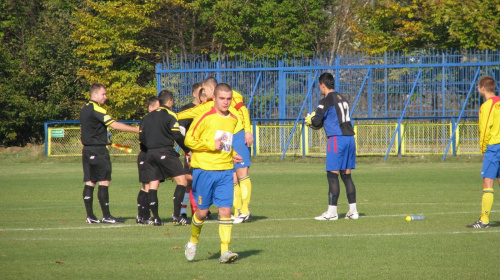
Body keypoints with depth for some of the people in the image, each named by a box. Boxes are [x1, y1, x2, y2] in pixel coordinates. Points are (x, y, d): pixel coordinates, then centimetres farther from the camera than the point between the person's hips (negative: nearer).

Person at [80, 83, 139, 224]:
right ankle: (106, 216, -8)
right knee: (104, 182, -6)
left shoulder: (84, 109, 13)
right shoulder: (96, 110, -14)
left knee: (89, 183, 7)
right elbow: (115, 125, -19)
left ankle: (90, 216, 6)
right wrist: (136, 129, -16)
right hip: (98, 150, -9)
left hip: (87, 150, 9)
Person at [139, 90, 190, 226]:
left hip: (150, 153, 6)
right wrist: (187, 150, 3)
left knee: (153, 185, 7)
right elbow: (177, 136, -9)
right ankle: (176, 215, -14)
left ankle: (156, 218, 1)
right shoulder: (170, 115, -3)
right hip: (166, 152, -6)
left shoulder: (148, 117, 15)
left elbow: (141, 137, 13)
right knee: (181, 181, -4)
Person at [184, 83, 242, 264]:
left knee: (225, 210, -7)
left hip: (225, 171, 4)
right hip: (204, 169, -4)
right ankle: (193, 241, 29)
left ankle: (225, 251, -8)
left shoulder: (234, 119, 11)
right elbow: (189, 140, -6)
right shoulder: (205, 117, -7)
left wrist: (232, 155, 11)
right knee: (202, 211, 3)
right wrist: (210, 145, -15)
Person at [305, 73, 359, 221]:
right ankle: (353, 210, 9)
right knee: (346, 175, 11)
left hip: (336, 139, -8)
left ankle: (332, 211, -7)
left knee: (332, 175, -5)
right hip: (350, 137, 8)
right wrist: (317, 118, 25)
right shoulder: (343, 99, 17)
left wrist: (310, 121, 11)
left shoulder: (326, 101, -7)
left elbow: (316, 122, -11)